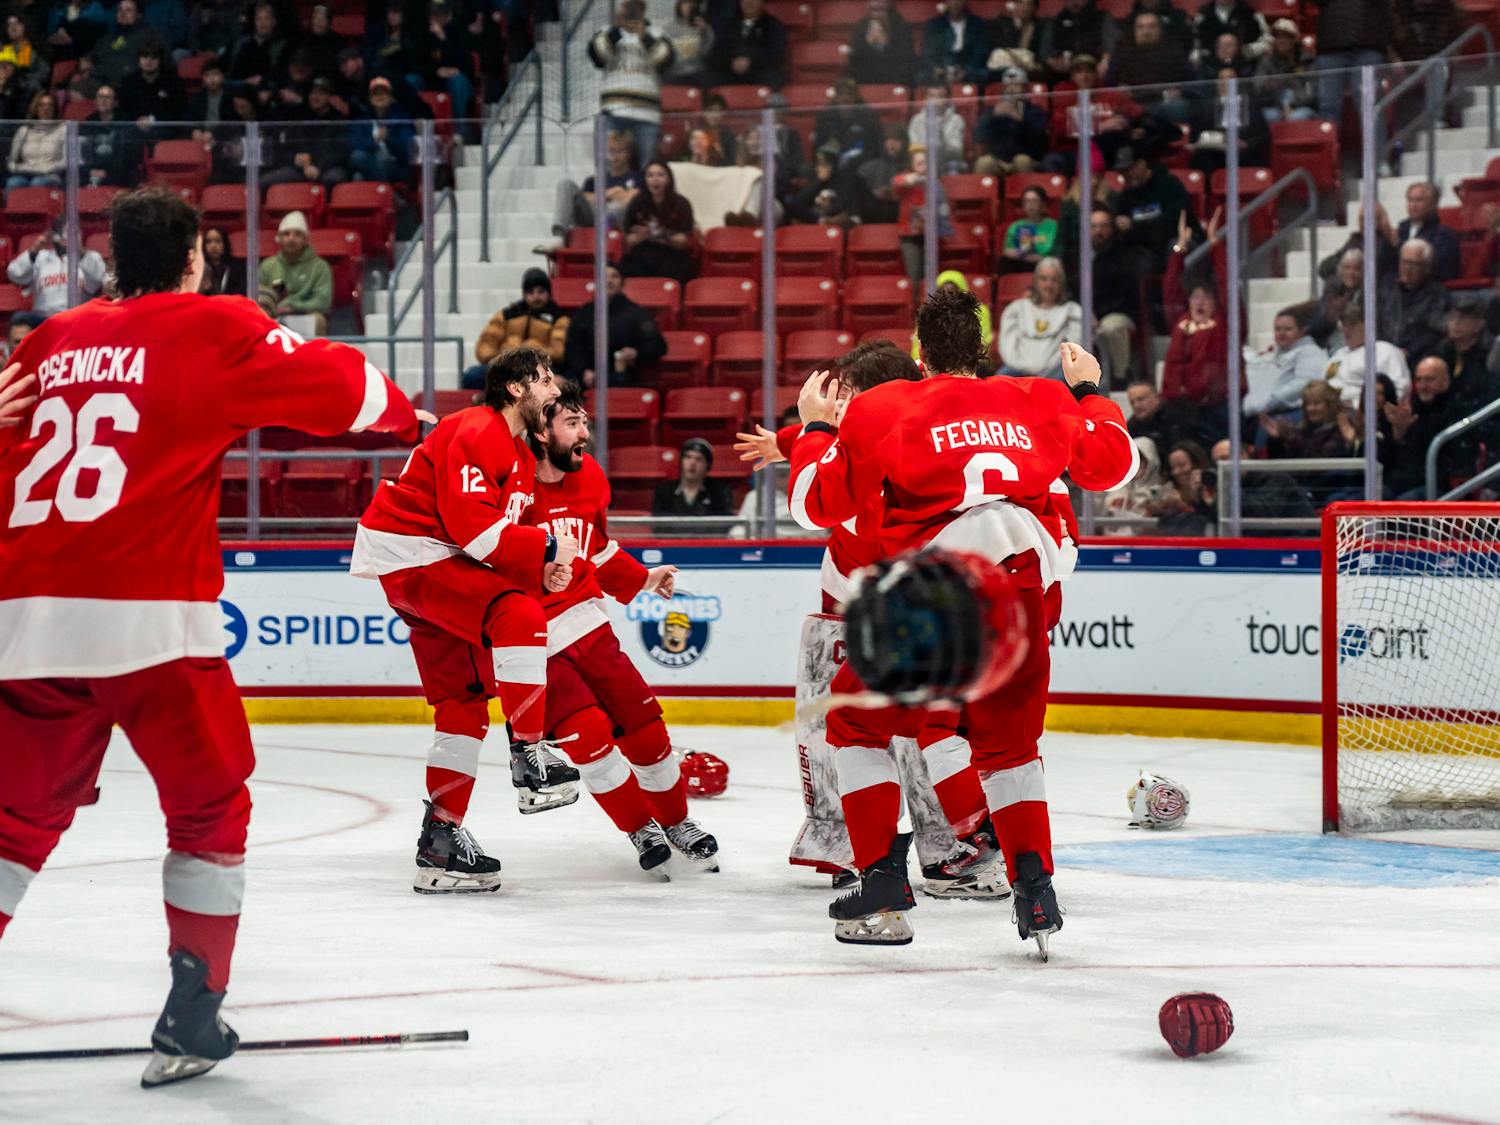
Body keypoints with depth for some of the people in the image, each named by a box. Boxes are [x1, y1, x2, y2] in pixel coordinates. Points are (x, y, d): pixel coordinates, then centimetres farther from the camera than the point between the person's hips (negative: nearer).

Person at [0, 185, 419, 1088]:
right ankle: (192, 1018, 9)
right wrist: (406, 412, 21)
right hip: (148, 617, -5)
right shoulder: (214, 329, 2)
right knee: (211, 808, 13)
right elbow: (335, 386, 1)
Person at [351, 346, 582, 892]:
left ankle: (441, 839, 10)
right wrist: (547, 547, -16)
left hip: (437, 562, 11)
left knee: (465, 698, 7)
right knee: (518, 616, -28)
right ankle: (529, 757, -26)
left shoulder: (522, 456, 17)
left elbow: (500, 541, 17)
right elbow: (474, 528, -25)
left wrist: (541, 572, -3)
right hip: (407, 554, -11)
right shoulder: (476, 434, -16)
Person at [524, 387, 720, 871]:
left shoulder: (589, 477, 4)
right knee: (589, 734, -14)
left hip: (585, 621, 6)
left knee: (642, 721, 5)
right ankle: (641, 829, 7)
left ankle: (675, 821, 25)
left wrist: (641, 580, 19)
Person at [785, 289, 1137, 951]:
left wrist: (815, 428, 27)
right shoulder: (1042, 402, 18)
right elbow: (1115, 463, 30)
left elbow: (818, 503, 11)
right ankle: (1034, 890, 10)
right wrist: (1090, 393, 45)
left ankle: (883, 886, 9)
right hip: (1026, 596, 3)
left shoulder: (879, 409, 8)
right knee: (1007, 744, 23)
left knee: (859, 722, 17)